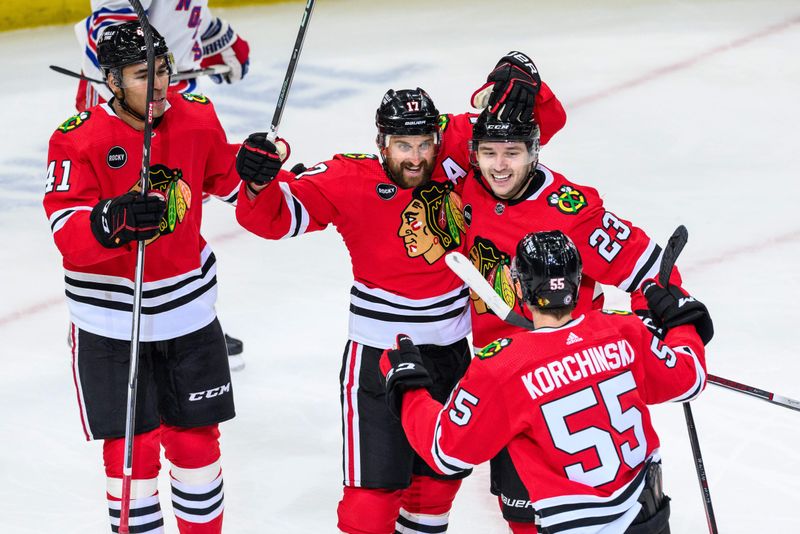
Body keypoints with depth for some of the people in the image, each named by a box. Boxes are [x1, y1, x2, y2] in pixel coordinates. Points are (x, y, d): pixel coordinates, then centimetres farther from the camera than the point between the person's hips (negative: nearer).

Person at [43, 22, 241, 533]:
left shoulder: (197, 119, -3)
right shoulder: (78, 140, -16)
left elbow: (228, 179, 19)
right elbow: (69, 238, -25)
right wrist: (115, 219, -39)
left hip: (187, 307, 4)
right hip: (110, 317, -3)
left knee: (196, 441, 12)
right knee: (132, 449, -2)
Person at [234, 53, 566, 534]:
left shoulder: (456, 149, -7)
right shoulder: (351, 180, -16)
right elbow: (276, 216, -18)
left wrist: (517, 81, -22)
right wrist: (259, 183, -38)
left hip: (451, 349, 5)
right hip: (380, 354, -5)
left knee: (441, 475, 23)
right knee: (374, 491, -9)